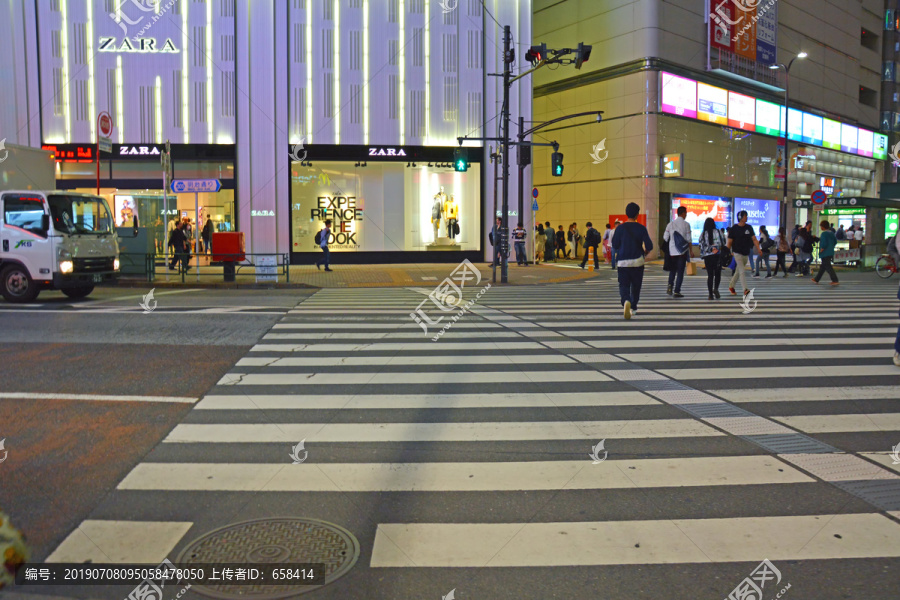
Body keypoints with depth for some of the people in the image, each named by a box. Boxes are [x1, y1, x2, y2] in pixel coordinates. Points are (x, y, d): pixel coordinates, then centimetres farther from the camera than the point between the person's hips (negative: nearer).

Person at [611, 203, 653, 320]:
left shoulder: (620, 228, -3)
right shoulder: (641, 228, -3)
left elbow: (614, 245, -3)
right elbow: (649, 246, -6)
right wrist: (645, 253, 14)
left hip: (623, 262, -1)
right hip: (638, 262, 1)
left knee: (624, 285, -1)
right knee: (636, 286, 16)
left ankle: (626, 301, -29)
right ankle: (633, 307, 24)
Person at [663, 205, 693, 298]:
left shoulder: (670, 224, 3)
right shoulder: (686, 224, -5)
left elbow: (665, 238, 5)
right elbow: (688, 239, -4)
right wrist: (691, 251, 4)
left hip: (672, 251, 3)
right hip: (682, 251, -3)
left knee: (672, 269, 16)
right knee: (680, 271, 2)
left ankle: (670, 286, -5)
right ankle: (676, 292, 0)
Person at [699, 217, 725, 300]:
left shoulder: (703, 234, 0)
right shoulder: (718, 232, 0)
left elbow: (701, 246, -2)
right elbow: (724, 243, 2)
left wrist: (702, 256, 2)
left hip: (707, 256, 1)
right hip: (718, 256, -1)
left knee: (710, 275, 5)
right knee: (717, 274, 9)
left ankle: (710, 294, 1)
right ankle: (716, 288, -16)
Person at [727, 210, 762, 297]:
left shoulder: (749, 228, 7)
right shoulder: (734, 228, -5)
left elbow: (754, 239, 2)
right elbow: (730, 242, -3)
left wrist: (758, 249, -12)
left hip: (746, 253, 5)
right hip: (737, 253, -5)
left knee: (738, 271, 14)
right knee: (742, 271, -15)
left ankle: (731, 286, 28)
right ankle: (745, 289, -19)